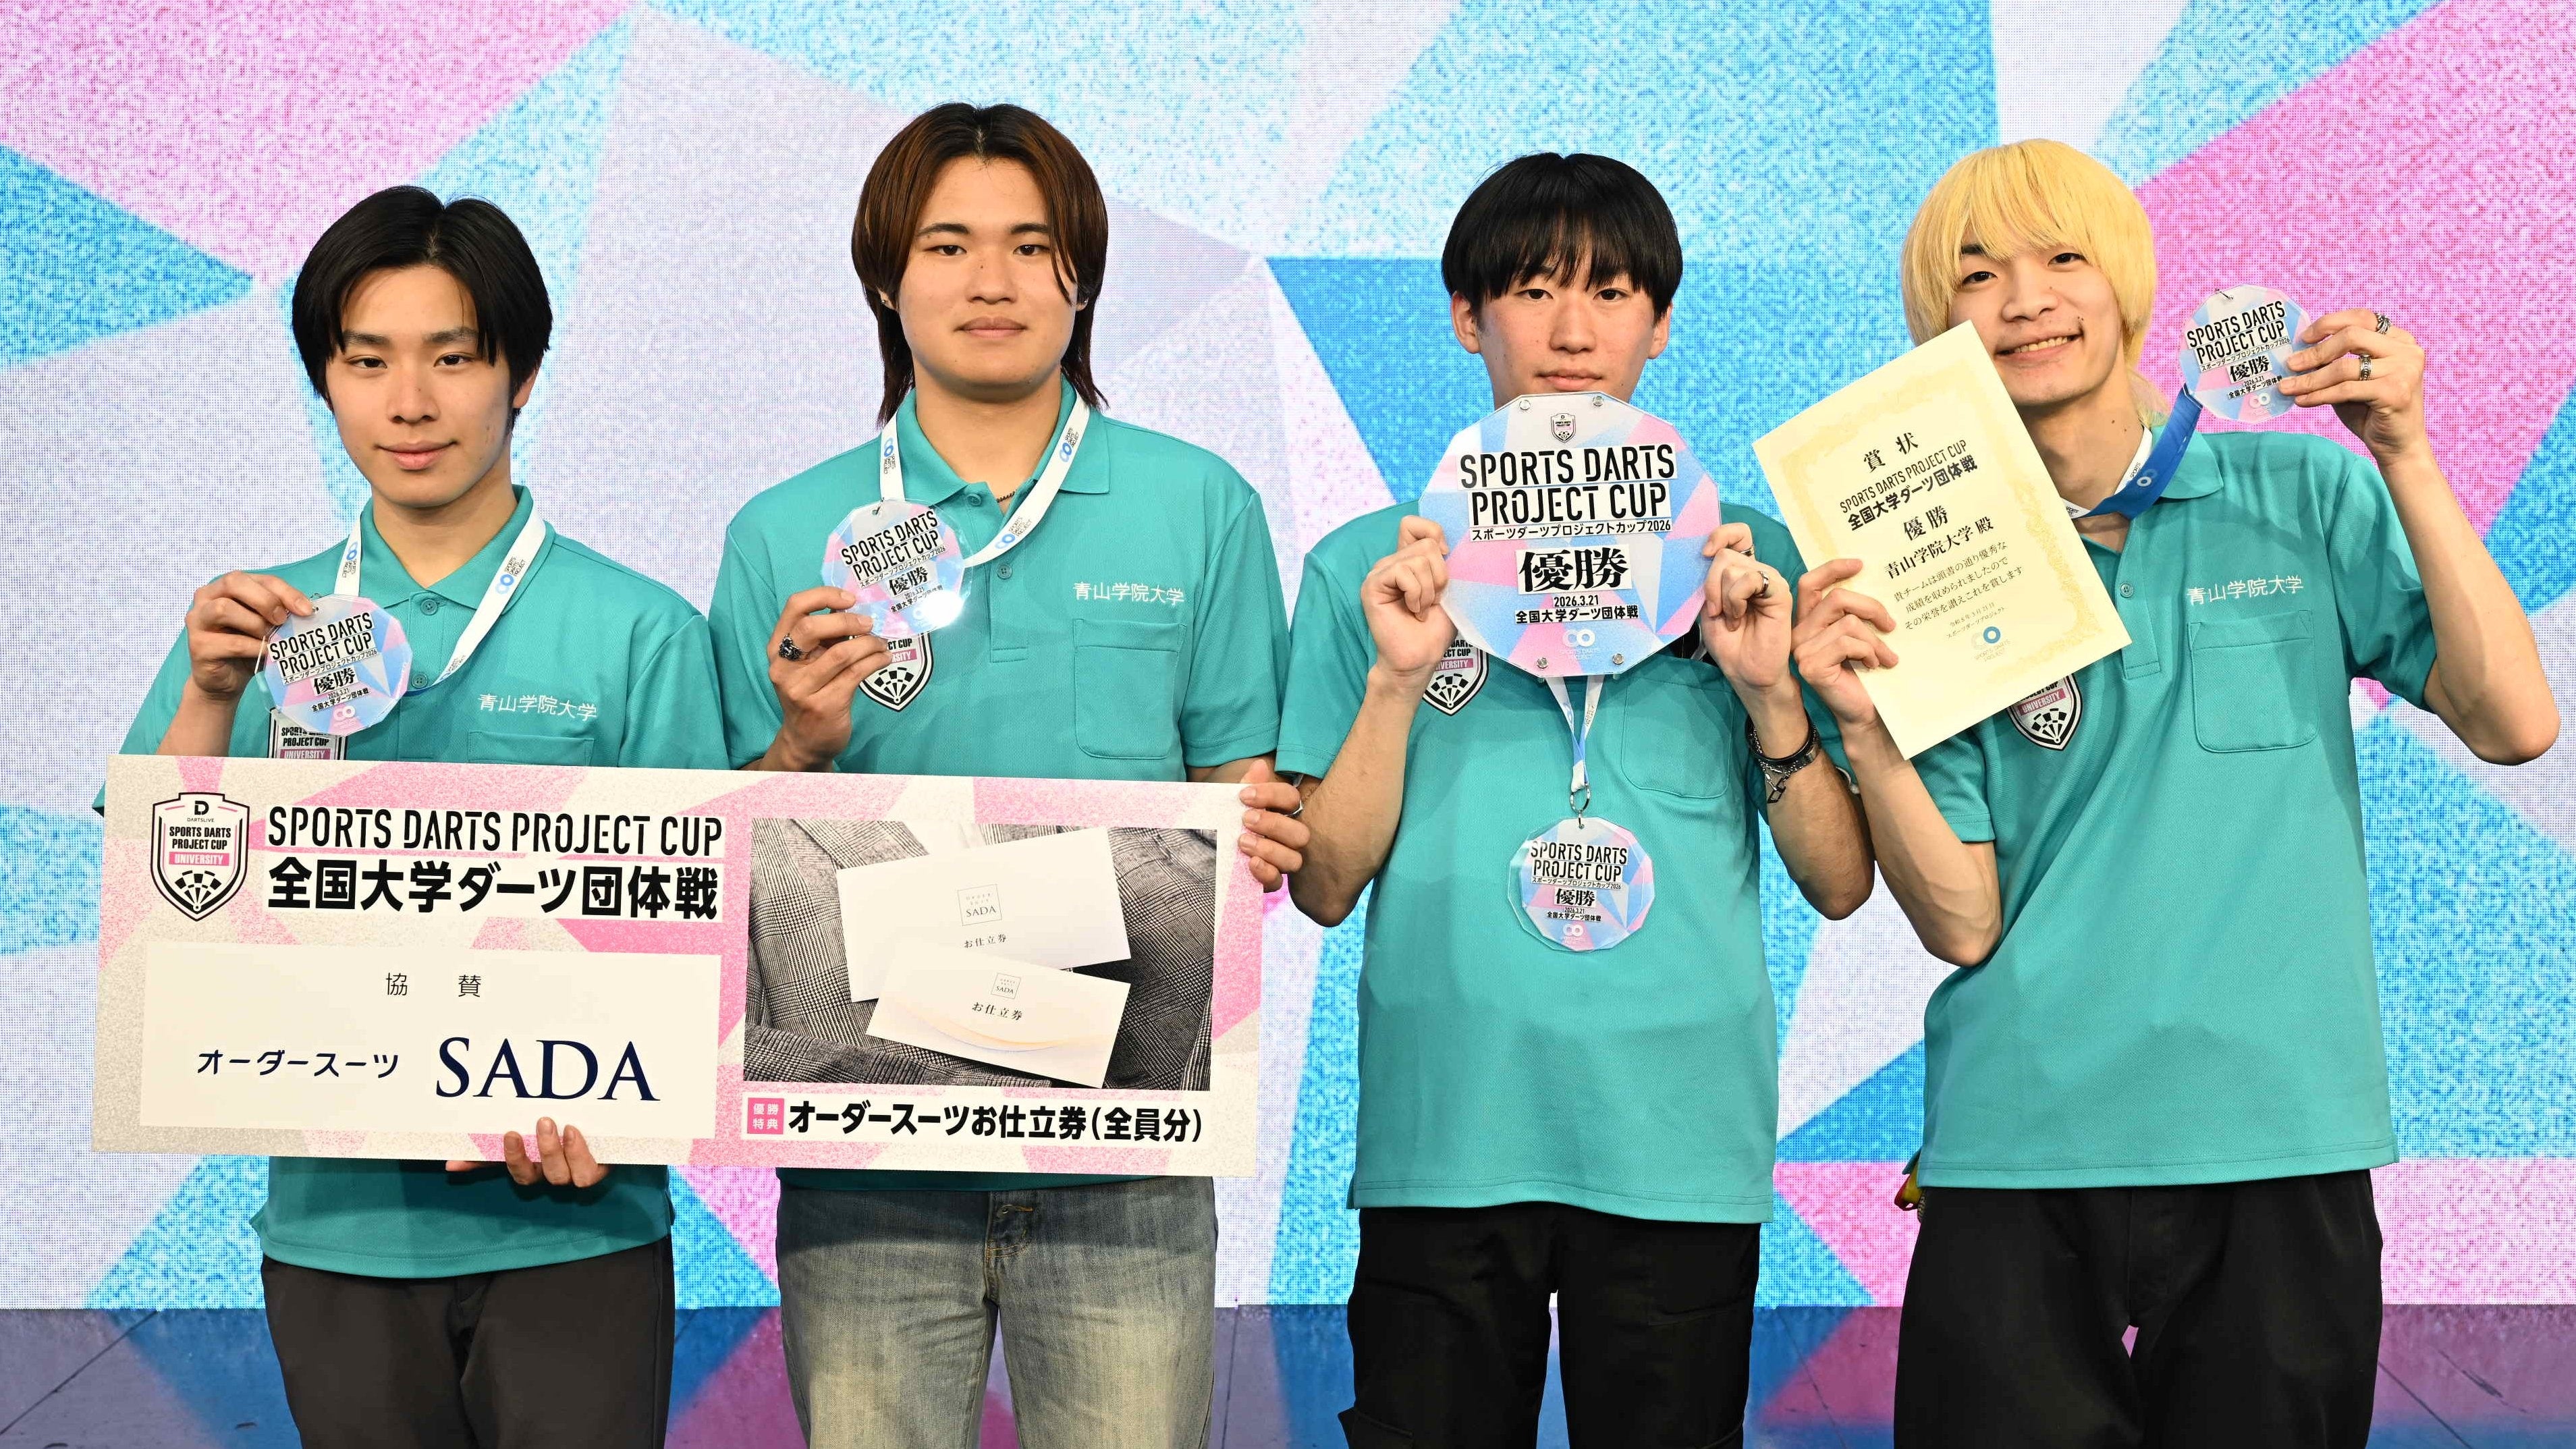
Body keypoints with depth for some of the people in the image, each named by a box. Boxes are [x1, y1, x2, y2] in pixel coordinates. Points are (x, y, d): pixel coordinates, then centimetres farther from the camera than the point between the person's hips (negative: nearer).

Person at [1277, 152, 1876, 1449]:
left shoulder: (1749, 560, 8)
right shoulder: (1373, 567, 7)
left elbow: (1840, 886, 6)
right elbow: (1324, 887, 1)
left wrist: (1768, 690, -9)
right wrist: (1397, 680, -11)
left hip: (1680, 1142, 1)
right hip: (1443, 1137, 0)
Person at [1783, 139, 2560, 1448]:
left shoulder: (2305, 500, 3)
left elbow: (2512, 725, -8)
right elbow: (1964, 923, -3)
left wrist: (2404, 458, -11)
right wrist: (1862, 727, -18)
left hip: (2282, 1143, 0)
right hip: (2018, 1159, 0)